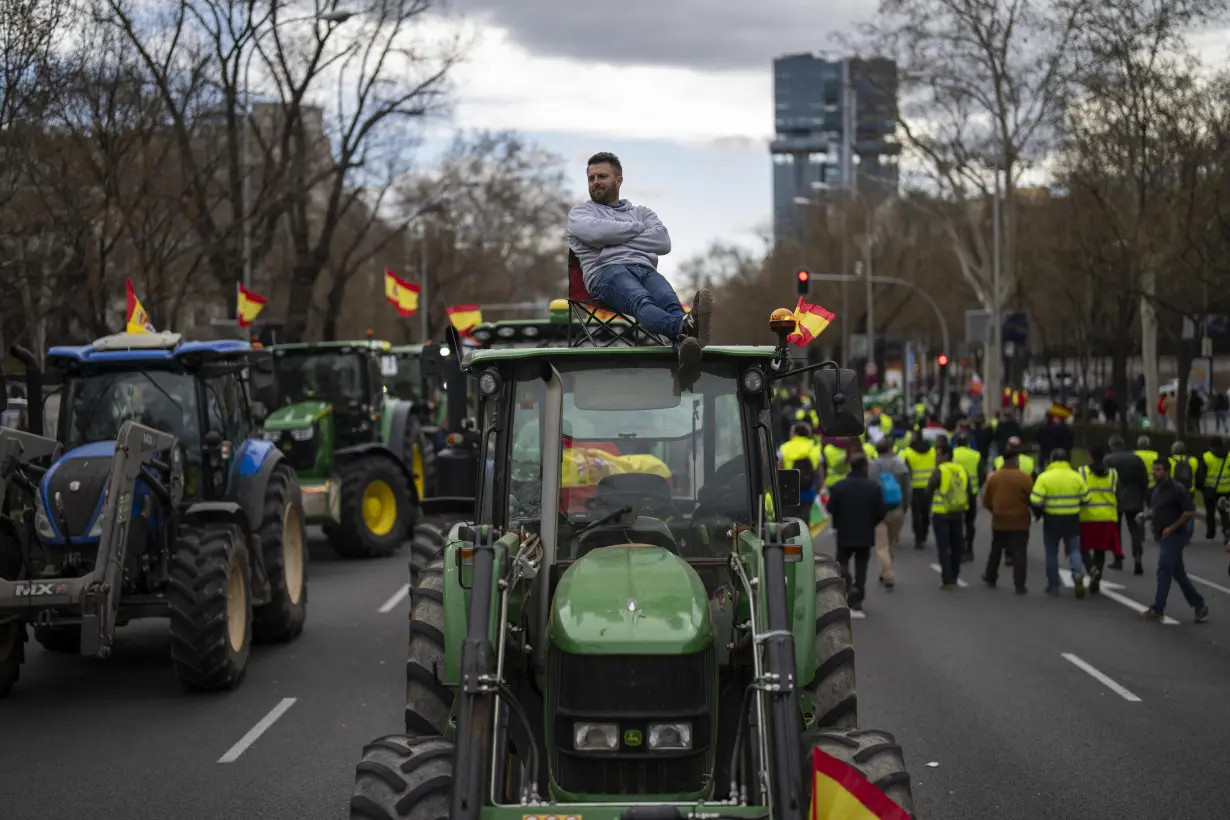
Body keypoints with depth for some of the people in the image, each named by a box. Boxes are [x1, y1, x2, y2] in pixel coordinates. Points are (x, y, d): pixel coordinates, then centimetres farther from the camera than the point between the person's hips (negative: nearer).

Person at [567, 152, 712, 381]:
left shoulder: (641, 212, 33)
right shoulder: (580, 212, 26)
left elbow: (663, 242, 11)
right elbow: (596, 232, -1)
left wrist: (615, 239, 6)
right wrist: (638, 228, 12)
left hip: (645, 269, 3)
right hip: (606, 270, -3)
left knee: (669, 301, -36)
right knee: (642, 301, -40)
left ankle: (685, 350, -71)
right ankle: (686, 326, -75)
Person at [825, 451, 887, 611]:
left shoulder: (839, 486, -12)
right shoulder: (873, 487, -10)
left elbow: (830, 508, -7)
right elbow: (881, 511, -7)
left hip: (845, 533, -1)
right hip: (866, 534, 1)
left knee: (842, 563, 14)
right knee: (861, 567, 10)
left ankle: (849, 589, -11)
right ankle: (857, 600, 6)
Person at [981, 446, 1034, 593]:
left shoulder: (993, 477, -2)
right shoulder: (1025, 478, -13)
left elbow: (986, 500, 3)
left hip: (999, 521, 3)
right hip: (1020, 522, -3)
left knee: (996, 551, 20)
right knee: (1019, 553, 0)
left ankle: (990, 578, 32)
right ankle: (1019, 585, -2)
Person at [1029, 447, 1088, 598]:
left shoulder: (1044, 477, -9)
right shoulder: (1076, 477, -1)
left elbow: (1036, 502, -13)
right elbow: (1085, 499, 1)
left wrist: (1038, 514, 6)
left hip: (1052, 520, -1)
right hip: (1072, 520, 1)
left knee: (1052, 553, 11)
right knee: (1074, 550, 8)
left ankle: (1053, 585, 14)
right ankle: (1078, 573, -20)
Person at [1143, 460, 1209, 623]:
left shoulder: (1177, 490, -14)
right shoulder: (1156, 489, 11)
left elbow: (1190, 512, -16)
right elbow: (1153, 510, 24)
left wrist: (1172, 528, -18)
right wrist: (1147, 514, 1)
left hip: (1174, 536, -9)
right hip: (1161, 536, 9)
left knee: (1164, 571, -7)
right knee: (1178, 573, 11)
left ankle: (1157, 609, -2)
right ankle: (1199, 606, 19)